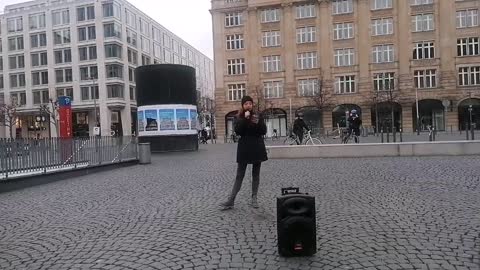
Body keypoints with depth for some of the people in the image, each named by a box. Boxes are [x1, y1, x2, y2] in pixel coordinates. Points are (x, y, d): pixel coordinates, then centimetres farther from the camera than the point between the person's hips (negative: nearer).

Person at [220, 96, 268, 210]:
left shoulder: (258, 116, 6)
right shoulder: (239, 118, 2)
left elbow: (264, 131, 0)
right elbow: (238, 131, -14)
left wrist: (258, 122, -16)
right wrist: (245, 118, -20)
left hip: (257, 148, 2)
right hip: (244, 148, -2)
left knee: (256, 174, 8)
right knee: (239, 175, -2)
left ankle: (254, 199, 17)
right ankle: (230, 201, 0)